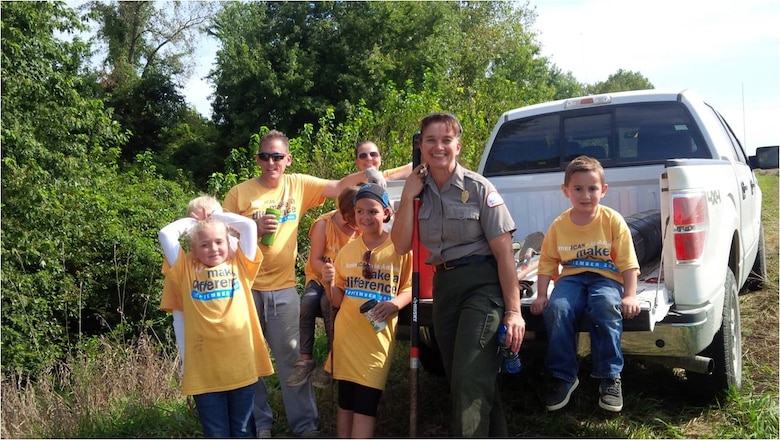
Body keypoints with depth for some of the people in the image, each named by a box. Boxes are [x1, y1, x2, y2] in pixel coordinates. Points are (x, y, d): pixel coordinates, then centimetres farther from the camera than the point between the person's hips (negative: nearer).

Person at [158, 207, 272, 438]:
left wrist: (216, 216, 11)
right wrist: (192, 221, 12)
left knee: (244, 432, 14)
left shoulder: (239, 265, 8)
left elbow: (248, 225, 1)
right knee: (216, 434, 9)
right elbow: (165, 234, 0)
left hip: (241, 365, 1)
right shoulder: (187, 270, 7)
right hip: (205, 370, 0)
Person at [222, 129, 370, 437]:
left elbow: (338, 187, -7)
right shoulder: (239, 193, -3)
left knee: (291, 357, 9)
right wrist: (253, 229, -18)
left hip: (283, 288, 1)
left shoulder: (298, 185, 1)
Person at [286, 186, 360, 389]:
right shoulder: (324, 224, -11)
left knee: (328, 301, -32)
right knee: (308, 301, -32)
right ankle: (305, 359, -24)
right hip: (319, 276, 0)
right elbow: (315, 261, -10)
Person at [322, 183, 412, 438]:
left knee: (365, 405, -2)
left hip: (378, 338, -3)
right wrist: (329, 284, -12)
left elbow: (410, 288, 1)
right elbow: (337, 301, 9)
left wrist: (395, 303, -19)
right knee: (345, 402, 11)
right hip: (346, 336, 4)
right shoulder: (347, 250, 6)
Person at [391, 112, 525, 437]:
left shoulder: (478, 188, -11)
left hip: (481, 284, -6)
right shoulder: (418, 189, 4)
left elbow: (504, 253, -12)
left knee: (470, 380, -13)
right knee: (460, 380, 15)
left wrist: (513, 311, -17)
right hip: (443, 286, 6)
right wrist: (407, 196, -9)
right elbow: (401, 246, -2)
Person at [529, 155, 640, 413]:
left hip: (606, 277, -2)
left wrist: (630, 295, -13)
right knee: (556, 309, -30)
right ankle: (563, 376, -11)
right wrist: (541, 295, -5)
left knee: (607, 307, -36)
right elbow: (547, 262, 7)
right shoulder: (559, 225, 3)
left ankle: (610, 377, -17)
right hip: (571, 277, 2)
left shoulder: (613, 220, -3)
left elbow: (628, 262, -3)